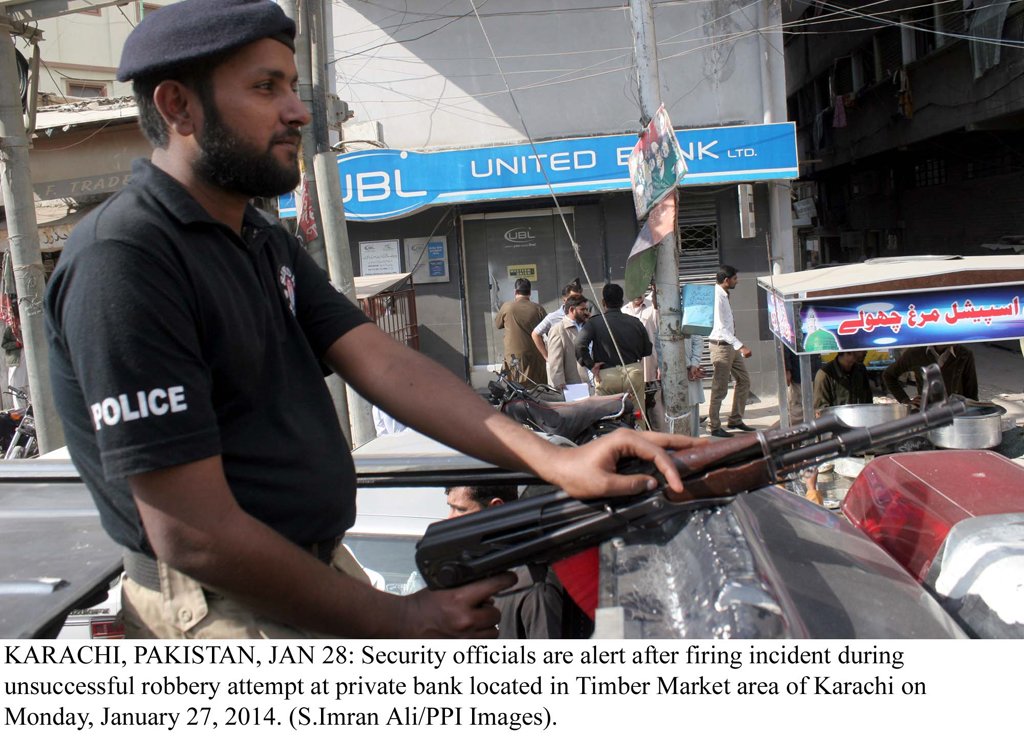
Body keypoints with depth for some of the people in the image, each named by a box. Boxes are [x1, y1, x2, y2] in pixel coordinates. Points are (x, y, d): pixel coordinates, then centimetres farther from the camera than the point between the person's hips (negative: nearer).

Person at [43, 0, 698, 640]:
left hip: (322, 564, 8)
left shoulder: (268, 244, 10)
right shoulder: (122, 261, -20)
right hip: (226, 604, -8)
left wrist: (552, 460, -16)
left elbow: (381, 363, -4)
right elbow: (195, 535, -24)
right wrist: (394, 622, -15)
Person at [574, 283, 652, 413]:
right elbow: (648, 350, 11)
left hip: (607, 375, -2)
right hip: (634, 373, 3)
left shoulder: (594, 323, -4)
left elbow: (580, 345, -18)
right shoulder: (635, 322, 5)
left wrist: (591, 366, -9)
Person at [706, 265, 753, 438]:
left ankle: (735, 420, 24)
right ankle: (713, 426, 9)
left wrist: (738, 346, 17)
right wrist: (741, 346, -28)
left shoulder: (724, 295, 11)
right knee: (720, 389, -2)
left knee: (743, 380, 14)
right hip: (721, 346, -10)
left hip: (730, 345, 10)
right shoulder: (717, 297, -19)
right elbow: (721, 328, -25)